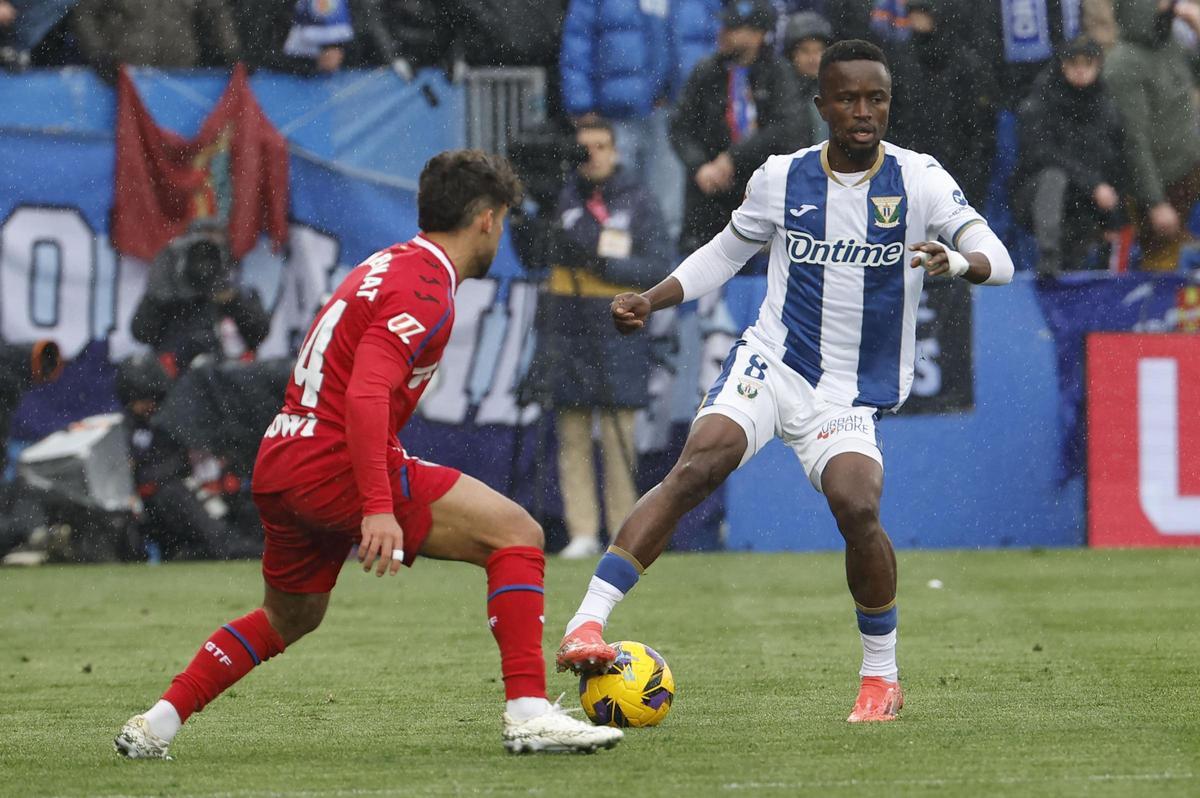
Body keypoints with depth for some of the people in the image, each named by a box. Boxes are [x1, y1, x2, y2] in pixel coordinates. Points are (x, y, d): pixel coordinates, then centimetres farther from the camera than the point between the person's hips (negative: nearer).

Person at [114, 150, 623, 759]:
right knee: (516, 533, -10)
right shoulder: (425, 290, -12)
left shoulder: (388, 265, 18)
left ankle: (154, 725, 28)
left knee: (288, 619, 30)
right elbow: (366, 395, -25)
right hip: (336, 463, -10)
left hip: (279, 464, 10)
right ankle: (529, 714, -19)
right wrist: (379, 508, -32)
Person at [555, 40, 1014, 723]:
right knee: (699, 464, -26)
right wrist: (652, 300, 5)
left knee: (858, 506, -26)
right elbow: (726, 252, 19)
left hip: (852, 397, -1)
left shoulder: (918, 179, -3)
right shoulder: (781, 178, 3)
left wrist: (956, 262, -34)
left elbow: (999, 260, -10)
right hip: (771, 361, 1)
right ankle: (587, 624, -31)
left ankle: (883, 678, -2)